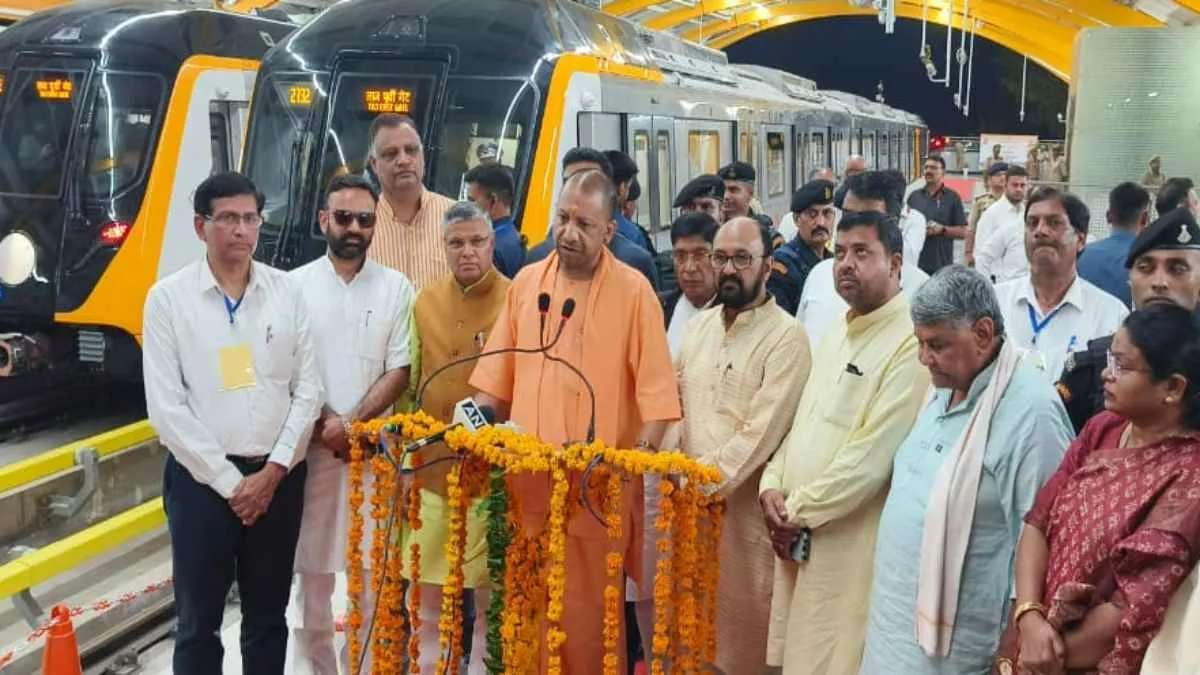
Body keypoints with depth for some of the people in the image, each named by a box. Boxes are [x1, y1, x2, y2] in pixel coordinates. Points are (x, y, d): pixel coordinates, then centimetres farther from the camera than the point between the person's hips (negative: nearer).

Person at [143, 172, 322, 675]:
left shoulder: (287, 292, 3)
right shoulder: (168, 298, -4)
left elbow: (308, 390, 2)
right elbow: (166, 407, -8)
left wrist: (273, 470, -7)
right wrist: (229, 482, -10)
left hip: (278, 477, 2)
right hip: (202, 478, -2)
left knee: (268, 616, 14)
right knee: (199, 621, 8)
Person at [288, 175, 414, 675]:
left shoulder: (396, 287, 4)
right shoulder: (295, 285, 3)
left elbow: (400, 371, -1)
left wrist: (352, 423, -11)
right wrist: (324, 425, -10)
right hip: (311, 447, 0)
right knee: (311, 567, 5)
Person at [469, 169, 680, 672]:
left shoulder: (633, 290, -4)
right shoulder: (525, 283, 8)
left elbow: (656, 388, -6)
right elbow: (498, 374, 14)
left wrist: (642, 456, -16)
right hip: (527, 477, 4)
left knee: (588, 607, 3)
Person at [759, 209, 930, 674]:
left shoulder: (911, 343, -15)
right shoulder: (837, 332, 15)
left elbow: (871, 456, -21)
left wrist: (797, 511, -13)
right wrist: (772, 487, 1)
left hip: (851, 545, -8)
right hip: (800, 537, 8)